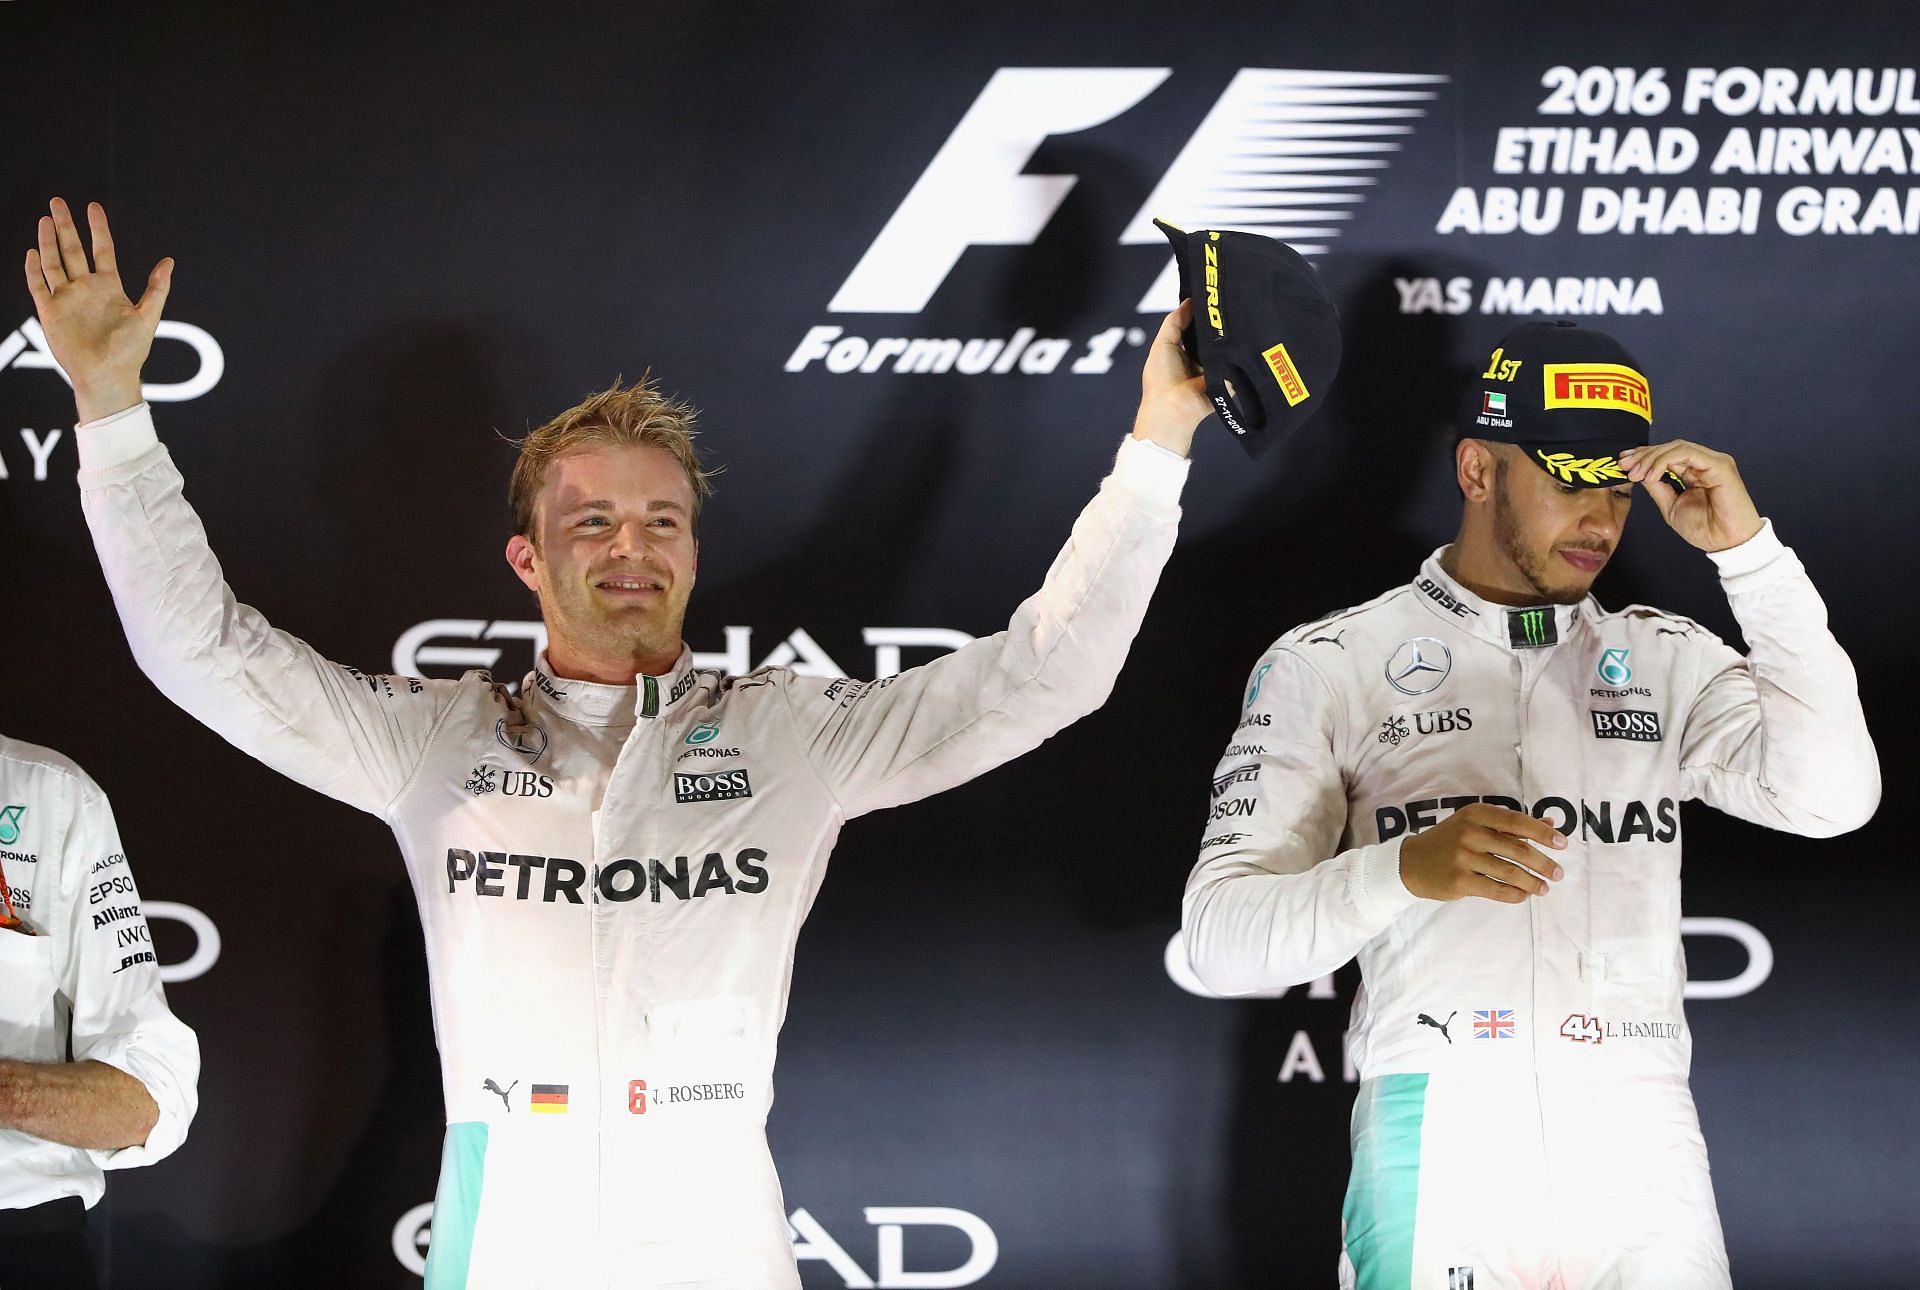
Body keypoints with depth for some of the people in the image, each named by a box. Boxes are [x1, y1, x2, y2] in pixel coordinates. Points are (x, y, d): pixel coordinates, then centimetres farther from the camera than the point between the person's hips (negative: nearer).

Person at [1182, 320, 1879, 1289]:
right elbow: (1221, 937, -5)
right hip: (1438, 1161, -2)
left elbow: (1831, 800, -4)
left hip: (1643, 1155, 3)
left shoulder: (1668, 659, 13)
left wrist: (1747, 549, -6)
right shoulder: (1328, 665, 4)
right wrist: (1405, 870, -23)